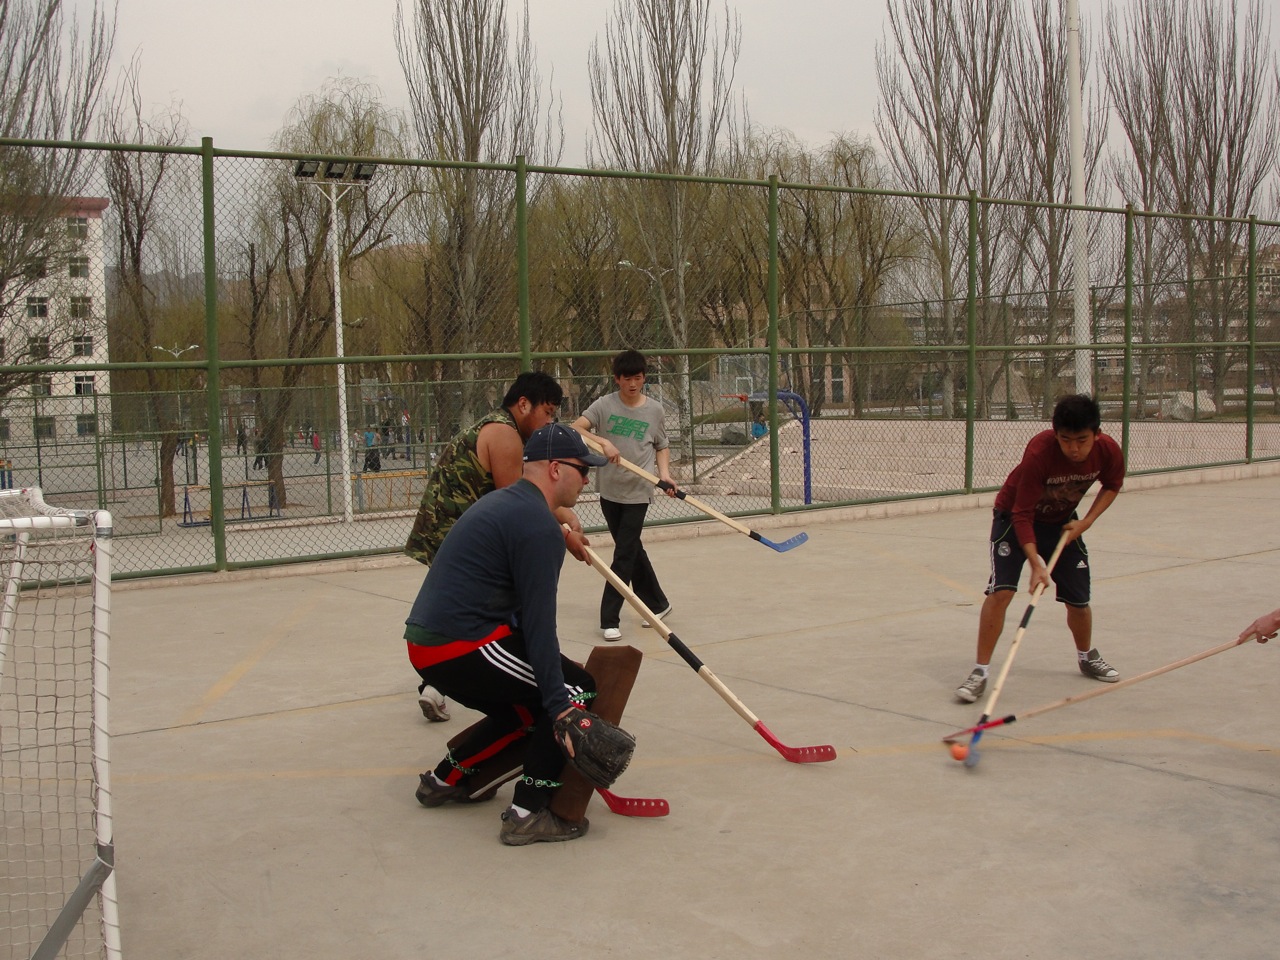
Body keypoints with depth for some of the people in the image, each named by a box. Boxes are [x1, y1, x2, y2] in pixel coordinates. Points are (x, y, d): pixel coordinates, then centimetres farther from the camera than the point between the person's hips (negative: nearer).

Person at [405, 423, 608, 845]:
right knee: (577, 692, -2)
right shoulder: (539, 526, -14)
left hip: (426, 643, 10)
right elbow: (538, 622, -19)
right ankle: (528, 814, -4)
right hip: (460, 648, -10)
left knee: (526, 707, 24)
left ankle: (445, 780, 33)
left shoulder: (502, 502, 18)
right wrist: (560, 707, -18)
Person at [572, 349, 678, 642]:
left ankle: (609, 619, 1)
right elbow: (575, 429, -14)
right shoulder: (605, 405, -3)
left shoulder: (655, 410, 0)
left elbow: (662, 447, 10)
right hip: (609, 491, 2)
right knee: (633, 551, 15)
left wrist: (664, 475, -6)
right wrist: (603, 442, -29)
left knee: (624, 555, -5)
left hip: (638, 493, -2)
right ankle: (656, 603, 33)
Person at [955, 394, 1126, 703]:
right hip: (1014, 517, -4)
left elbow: (1112, 486, 2)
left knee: (1078, 599, 5)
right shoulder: (1039, 453, -36)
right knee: (1000, 590, -20)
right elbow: (1022, 515, -30)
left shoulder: (1109, 451, -22)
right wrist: (1035, 563, -37)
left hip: (1062, 522, 4)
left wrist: (1086, 522, -11)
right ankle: (981, 671, -12)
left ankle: (1087, 657, 35)